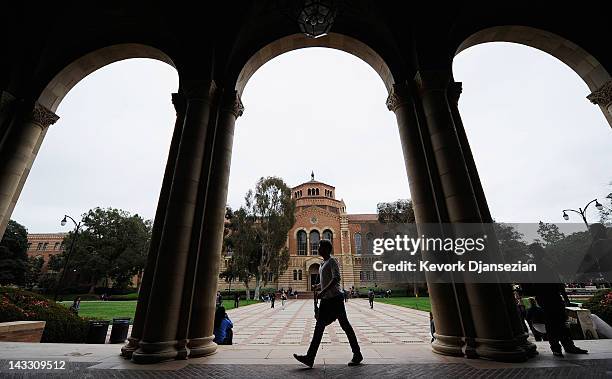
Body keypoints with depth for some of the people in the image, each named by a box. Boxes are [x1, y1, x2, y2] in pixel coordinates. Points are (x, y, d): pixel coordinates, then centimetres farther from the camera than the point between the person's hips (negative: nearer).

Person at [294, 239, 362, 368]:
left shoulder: (332, 262, -11)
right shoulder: (322, 265, 16)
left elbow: (336, 278, -26)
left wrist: (323, 291, -30)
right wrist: (317, 286, 8)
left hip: (335, 298, -9)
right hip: (326, 299, 9)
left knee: (345, 325, 1)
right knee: (319, 326, 6)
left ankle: (357, 355, 17)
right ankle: (310, 358, 10)